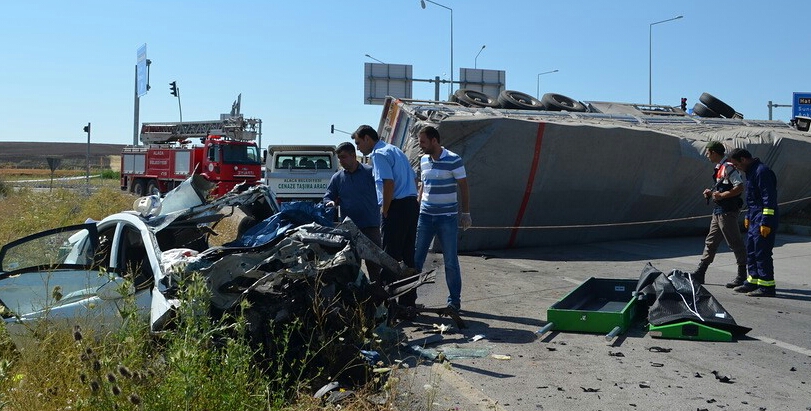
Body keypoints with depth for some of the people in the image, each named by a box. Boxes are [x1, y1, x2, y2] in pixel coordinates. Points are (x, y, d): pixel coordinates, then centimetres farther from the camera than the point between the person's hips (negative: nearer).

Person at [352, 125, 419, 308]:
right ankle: (408, 301, 17)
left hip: (397, 207, -9)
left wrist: (385, 210, -11)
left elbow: (388, 183, -20)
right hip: (411, 204, 9)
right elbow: (414, 179, 22)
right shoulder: (396, 150, 22)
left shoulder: (379, 154, -8)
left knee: (389, 257, -5)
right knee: (408, 255, 12)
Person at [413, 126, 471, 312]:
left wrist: (466, 213, -7)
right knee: (415, 258, 4)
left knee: (450, 262, 4)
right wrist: (417, 209, 16)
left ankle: (454, 300, 15)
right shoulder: (423, 160, 8)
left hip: (447, 218, -5)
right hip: (425, 216, 5)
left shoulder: (453, 160, -9)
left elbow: (463, 187, -6)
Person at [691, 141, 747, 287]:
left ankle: (742, 275, 8)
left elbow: (740, 187, -21)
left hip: (728, 212, -10)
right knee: (711, 242, 11)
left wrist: (721, 195, -20)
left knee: (735, 243, -1)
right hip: (718, 211, 10)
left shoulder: (728, 167, -15)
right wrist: (711, 193, 10)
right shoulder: (719, 168, 15)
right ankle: (699, 273, 16)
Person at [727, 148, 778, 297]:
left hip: (763, 219, -10)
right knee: (751, 251, 14)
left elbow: (769, 198, -21)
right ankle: (753, 282, 23)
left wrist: (766, 222, -22)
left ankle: (767, 286, -1)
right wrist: (748, 216, 26)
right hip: (755, 219, 10)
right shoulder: (751, 171, 16)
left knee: (762, 253, -7)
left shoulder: (762, 171, -17)